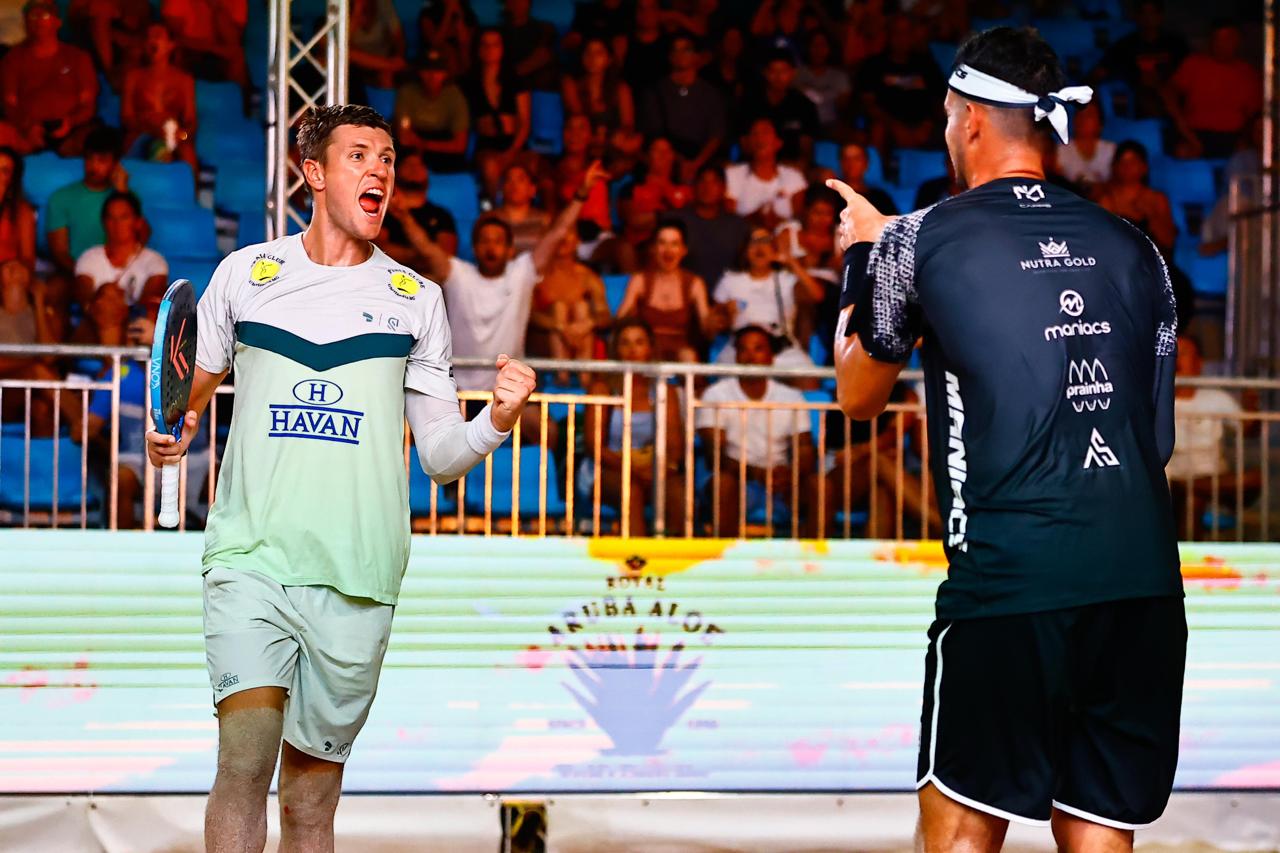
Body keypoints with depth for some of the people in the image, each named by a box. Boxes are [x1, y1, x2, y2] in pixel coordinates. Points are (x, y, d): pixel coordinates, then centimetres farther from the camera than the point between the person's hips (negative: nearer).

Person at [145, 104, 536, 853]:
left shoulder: (416, 299, 9)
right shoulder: (245, 273, 8)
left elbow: (440, 453, 9)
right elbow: (195, 385, 20)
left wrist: (498, 419, -11)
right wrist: (177, 431, -2)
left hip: (357, 582, 1)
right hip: (251, 559, -1)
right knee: (246, 761, -18)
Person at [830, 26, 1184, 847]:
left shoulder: (917, 241, 2)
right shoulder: (1134, 247, 13)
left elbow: (859, 397, 18)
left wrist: (863, 259, 30)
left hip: (1009, 579, -4)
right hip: (1146, 580, 4)